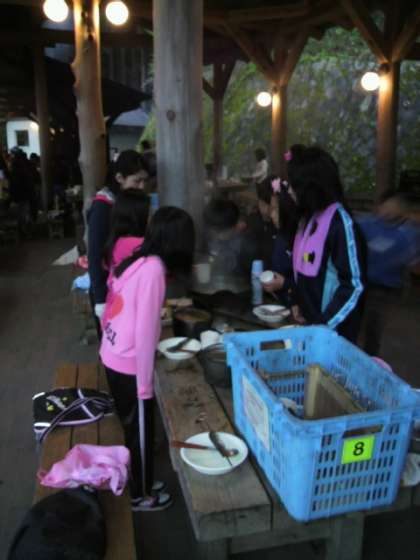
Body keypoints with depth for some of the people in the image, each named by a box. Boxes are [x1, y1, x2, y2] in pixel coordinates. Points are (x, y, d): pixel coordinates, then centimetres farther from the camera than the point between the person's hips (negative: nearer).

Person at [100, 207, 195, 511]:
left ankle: (139, 483, 44)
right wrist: (145, 383, -16)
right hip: (128, 364, -8)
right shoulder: (154, 269, -22)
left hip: (112, 357, 8)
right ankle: (140, 496, 34)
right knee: (140, 431, 13)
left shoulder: (136, 261, 2)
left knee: (130, 426, 24)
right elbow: (145, 332, -23)